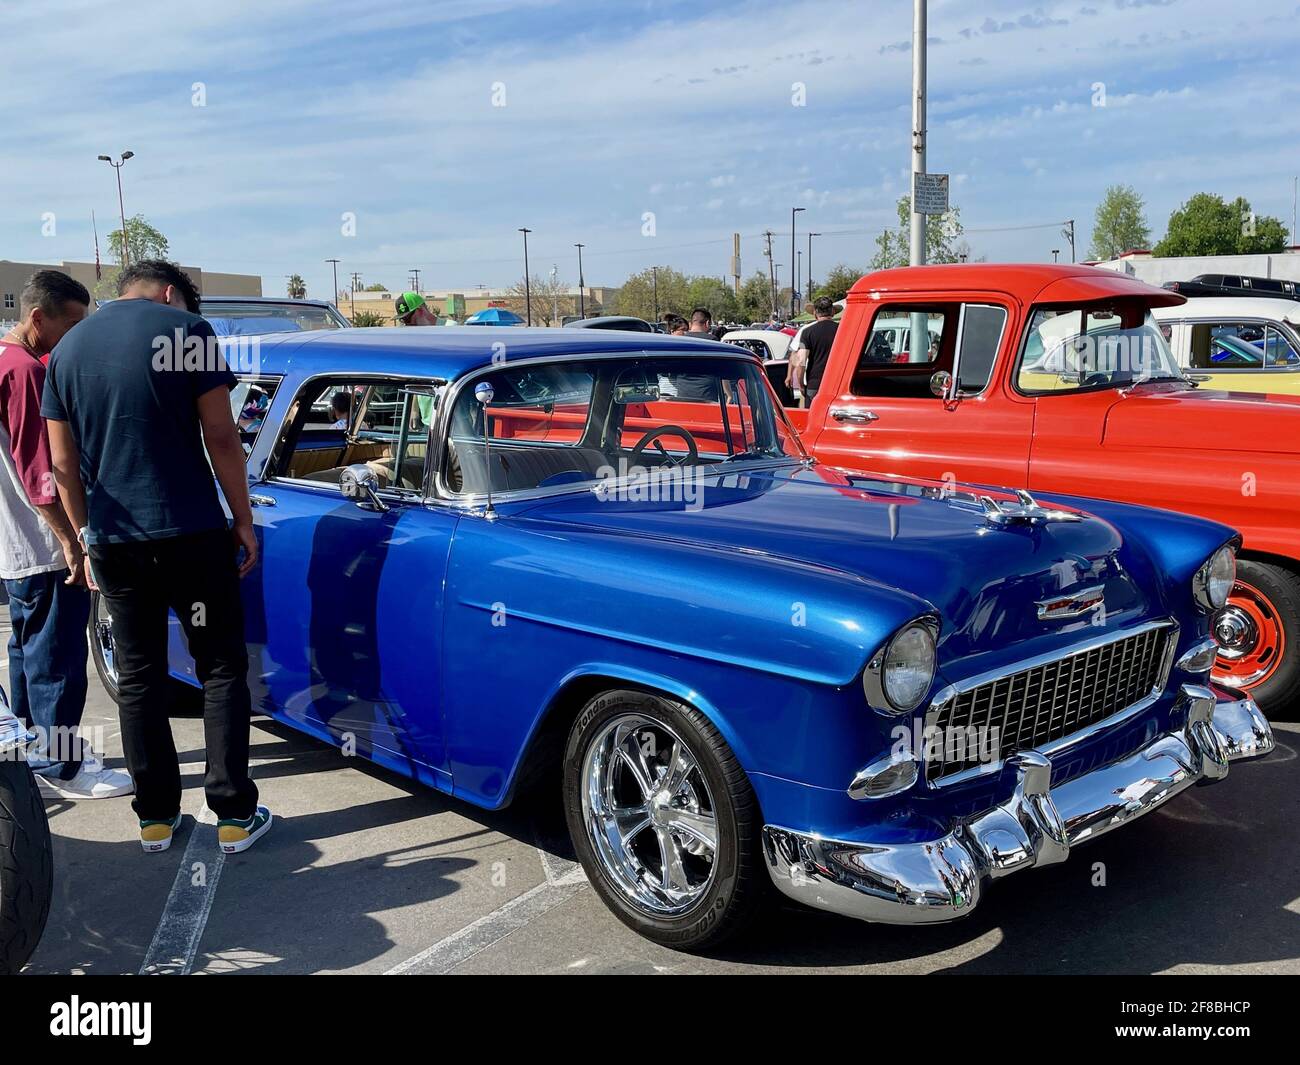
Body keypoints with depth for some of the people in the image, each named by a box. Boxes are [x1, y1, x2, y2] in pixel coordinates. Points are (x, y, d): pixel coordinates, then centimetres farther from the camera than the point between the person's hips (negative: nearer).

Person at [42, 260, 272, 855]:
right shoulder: (186, 331, -4)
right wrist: (244, 522, -2)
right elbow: (221, 439, -9)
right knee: (221, 670, 6)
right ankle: (234, 815, 8)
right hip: (192, 533, -4)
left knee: (138, 676, 13)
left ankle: (155, 816, 20)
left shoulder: (66, 349, 10)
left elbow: (63, 463, 9)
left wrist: (87, 538, 17)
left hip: (112, 540, 4)